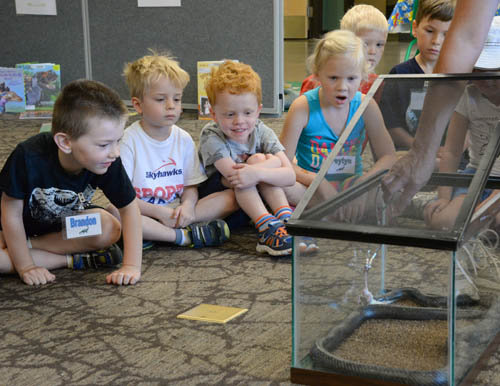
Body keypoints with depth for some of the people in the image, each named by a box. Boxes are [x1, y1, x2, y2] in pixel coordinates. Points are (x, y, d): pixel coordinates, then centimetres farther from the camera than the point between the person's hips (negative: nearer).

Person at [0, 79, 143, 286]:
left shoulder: (109, 163, -28)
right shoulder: (28, 157, -36)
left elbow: (129, 207, -19)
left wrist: (132, 266, -28)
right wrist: (25, 267, -22)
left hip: (66, 224, 3)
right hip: (23, 226, -3)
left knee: (110, 229, -25)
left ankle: (28, 245, -16)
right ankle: (71, 260, -18)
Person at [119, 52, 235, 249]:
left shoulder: (184, 139, 7)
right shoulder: (130, 140, -8)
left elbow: (190, 186, 9)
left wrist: (187, 206, -15)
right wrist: (159, 212, -20)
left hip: (175, 212, 5)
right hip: (145, 215, -5)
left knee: (231, 197, -10)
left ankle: (156, 235, -24)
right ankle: (184, 236, -25)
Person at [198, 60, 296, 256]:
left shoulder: (261, 132, -13)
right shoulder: (211, 136, -23)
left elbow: (290, 176, -25)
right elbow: (234, 175, -36)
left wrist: (257, 172, -41)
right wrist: (271, 163, -32)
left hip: (255, 195, 3)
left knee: (258, 162, -26)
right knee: (257, 160, -29)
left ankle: (286, 218, -34)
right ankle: (267, 227, -44)